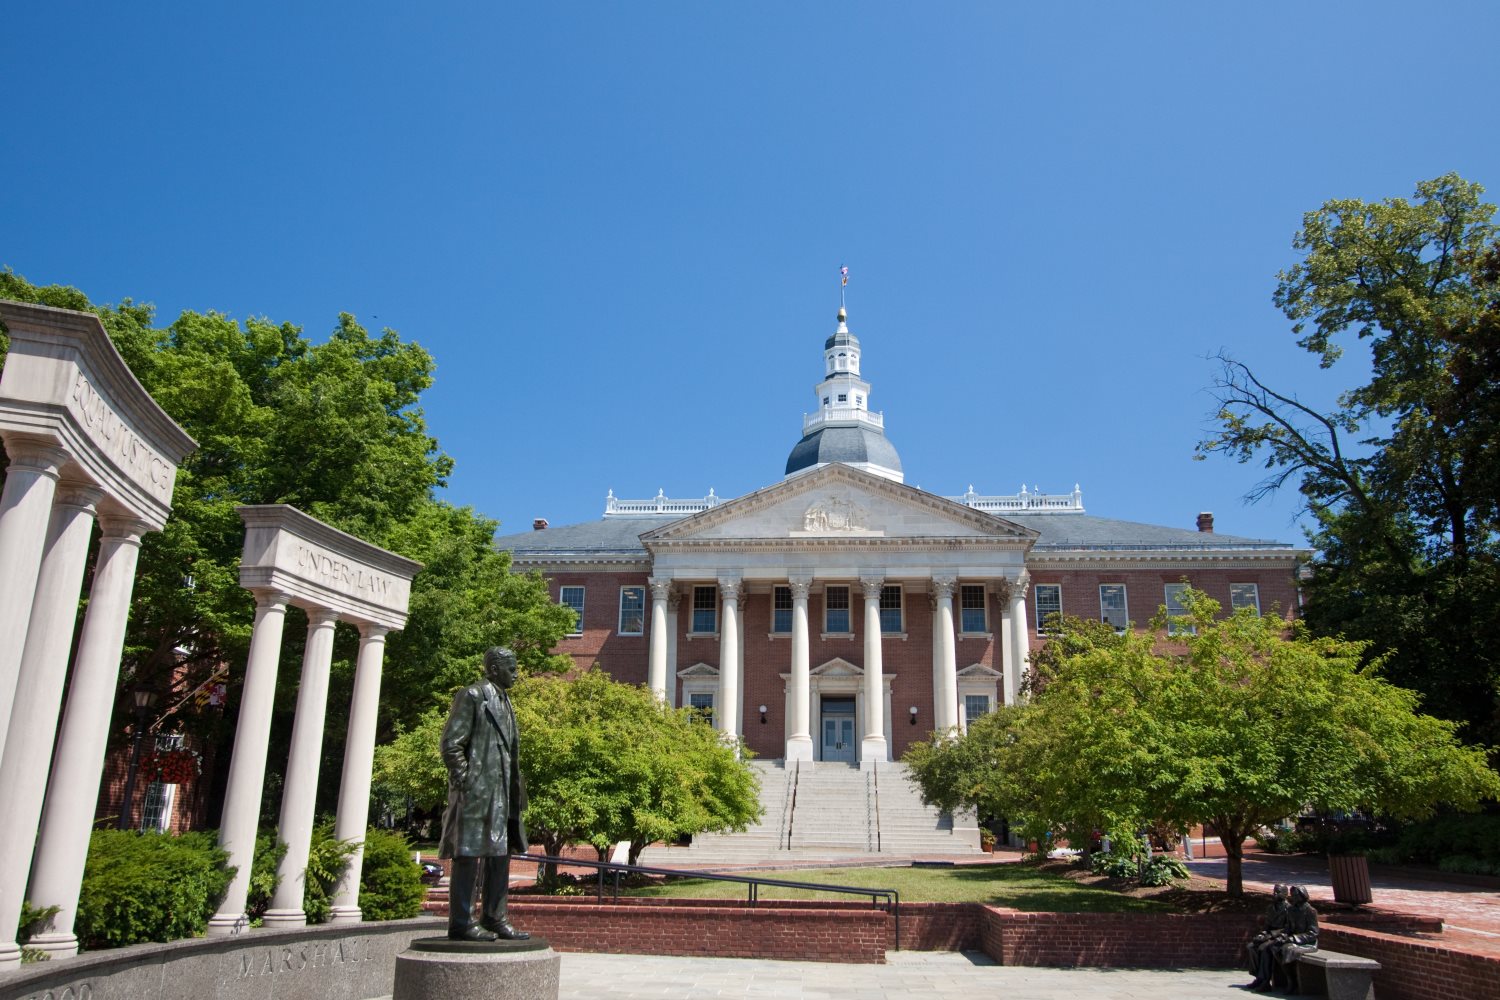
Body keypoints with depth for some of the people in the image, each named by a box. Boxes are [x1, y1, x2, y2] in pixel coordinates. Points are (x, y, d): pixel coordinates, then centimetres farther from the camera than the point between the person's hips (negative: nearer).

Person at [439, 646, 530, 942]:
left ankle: (495, 918, 17)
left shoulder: (503, 701, 18)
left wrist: (515, 789, 16)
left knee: (500, 854, 10)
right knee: (468, 855, -4)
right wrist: (464, 782, -16)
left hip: (500, 793, 9)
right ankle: (461, 923, 2)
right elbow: (450, 744, -12)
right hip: (475, 791, -9)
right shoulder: (472, 696, -8)